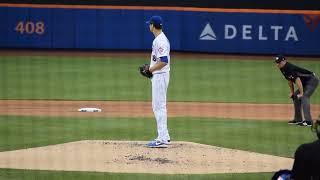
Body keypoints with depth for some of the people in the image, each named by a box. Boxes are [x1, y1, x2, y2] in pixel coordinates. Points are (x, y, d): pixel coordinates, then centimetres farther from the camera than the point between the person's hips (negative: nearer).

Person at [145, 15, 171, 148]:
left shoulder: (160, 41, -19)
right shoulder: (159, 39, 14)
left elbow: (164, 61, -26)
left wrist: (151, 69, -16)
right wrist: (150, 68, 12)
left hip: (160, 76, -11)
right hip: (158, 76, 11)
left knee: (159, 106, -10)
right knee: (157, 106, 16)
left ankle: (162, 140, -10)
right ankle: (164, 136, 22)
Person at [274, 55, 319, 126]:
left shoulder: (290, 68, -26)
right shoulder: (283, 69, 4)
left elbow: (298, 80, -31)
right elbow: (290, 80, 17)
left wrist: (301, 93, -28)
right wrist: (292, 92, 14)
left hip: (312, 80, -11)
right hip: (305, 83, 11)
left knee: (304, 97, -24)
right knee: (295, 96, 14)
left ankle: (308, 121, -29)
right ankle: (298, 119, 21)